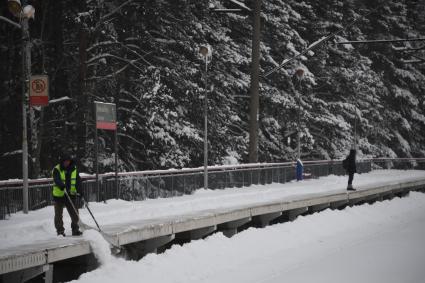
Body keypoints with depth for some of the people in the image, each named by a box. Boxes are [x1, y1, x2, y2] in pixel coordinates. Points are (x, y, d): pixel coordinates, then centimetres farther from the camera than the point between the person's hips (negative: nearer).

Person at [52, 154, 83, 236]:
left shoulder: (74, 169, 6)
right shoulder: (57, 170, -7)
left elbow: (78, 181, 2)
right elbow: (56, 179, -24)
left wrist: (79, 191, -12)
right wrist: (61, 185, -44)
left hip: (71, 195, 3)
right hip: (59, 195, -3)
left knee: (75, 213, 2)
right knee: (59, 215, 5)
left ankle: (75, 229, 13)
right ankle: (60, 231, 14)